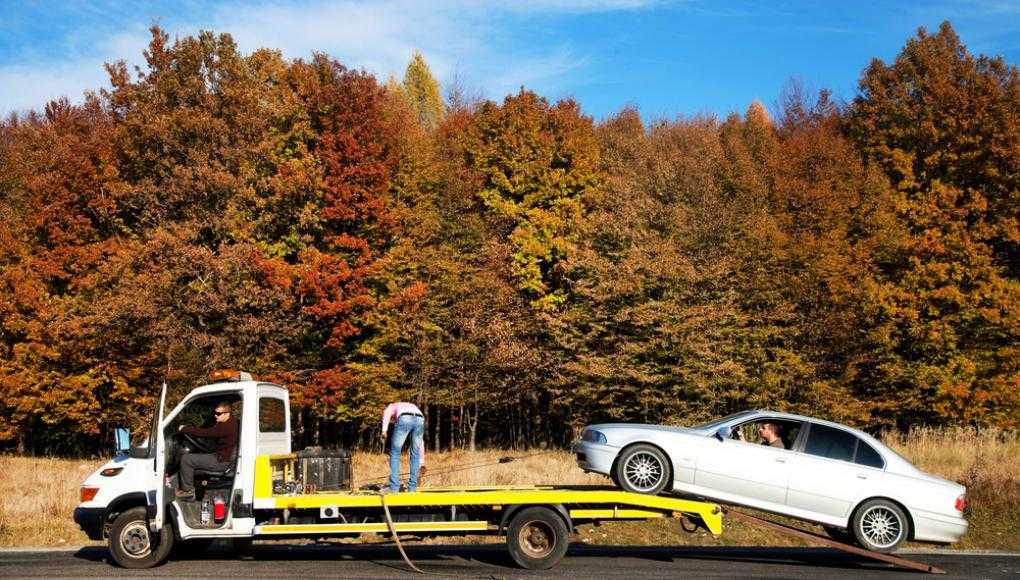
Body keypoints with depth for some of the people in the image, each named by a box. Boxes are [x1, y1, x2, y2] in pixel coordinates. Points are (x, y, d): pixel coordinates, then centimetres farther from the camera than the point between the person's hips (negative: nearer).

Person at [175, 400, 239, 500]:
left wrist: (184, 429, -18)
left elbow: (205, 433, -28)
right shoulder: (230, 423, 8)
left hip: (222, 462, -11)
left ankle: (188, 490, 1)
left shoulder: (227, 427, -26)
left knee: (186, 459, -9)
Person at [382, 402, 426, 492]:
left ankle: (394, 488, 7)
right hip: (420, 420, 4)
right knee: (415, 454, 19)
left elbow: (387, 413, 8)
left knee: (395, 453, 10)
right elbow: (421, 441, 43)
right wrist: (422, 462, 46)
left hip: (404, 419, -4)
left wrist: (384, 429, -5)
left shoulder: (392, 406, 38)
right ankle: (412, 488, 18)